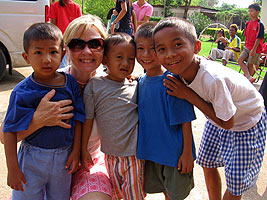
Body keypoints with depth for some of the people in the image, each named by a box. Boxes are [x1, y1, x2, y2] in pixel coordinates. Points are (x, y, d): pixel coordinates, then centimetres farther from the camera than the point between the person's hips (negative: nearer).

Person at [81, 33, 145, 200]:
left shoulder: (136, 87, -2)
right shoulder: (95, 85, -5)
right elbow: (88, 118, -1)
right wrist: (83, 149, 1)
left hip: (134, 154, 0)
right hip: (111, 156, 0)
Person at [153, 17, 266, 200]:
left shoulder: (214, 79, -41)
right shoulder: (181, 69, -20)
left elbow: (227, 123, -27)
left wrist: (190, 96, -32)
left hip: (247, 122, -6)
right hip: (220, 116, 6)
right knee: (208, 165, 19)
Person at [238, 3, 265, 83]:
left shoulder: (260, 24, -14)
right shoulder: (248, 23, 7)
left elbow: (259, 38, -17)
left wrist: (254, 49, -21)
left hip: (255, 49, -7)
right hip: (247, 47, 7)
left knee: (250, 65, 0)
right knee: (240, 60, -9)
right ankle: (249, 77, -15)